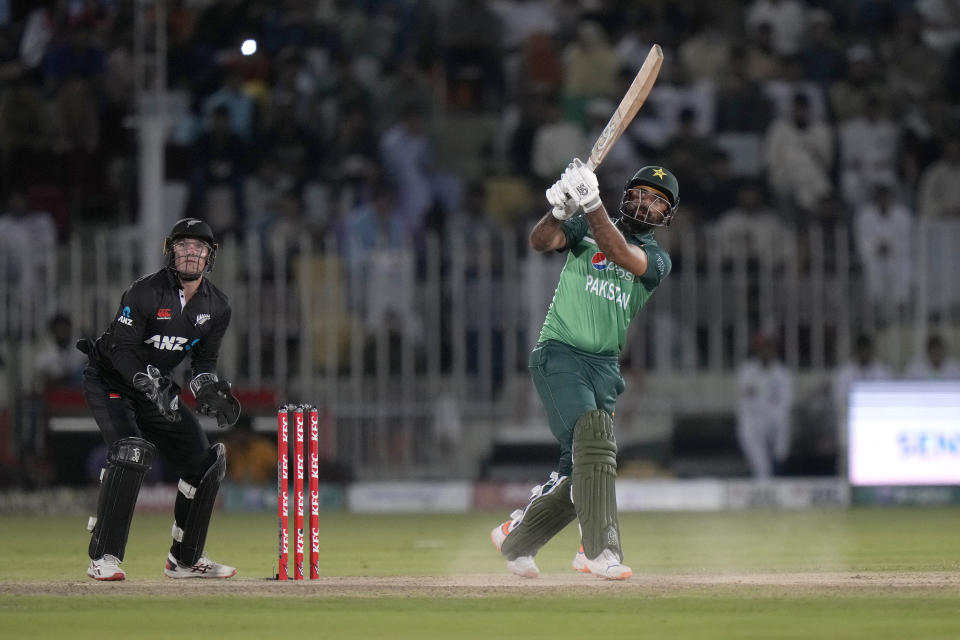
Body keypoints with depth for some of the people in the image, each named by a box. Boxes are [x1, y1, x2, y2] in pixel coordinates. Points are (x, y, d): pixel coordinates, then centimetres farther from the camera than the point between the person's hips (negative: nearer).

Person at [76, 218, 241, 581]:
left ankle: (185, 559, 17)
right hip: (110, 382, -7)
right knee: (131, 450, -30)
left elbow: (205, 359, 5)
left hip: (157, 386, 7)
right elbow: (121, 349, -25)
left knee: (204, 462, 1)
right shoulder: (145, 293, -23)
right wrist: (152, 386, -36)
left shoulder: (216, 307, -3)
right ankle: (103, 558, -29)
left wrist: (208, 389, -16)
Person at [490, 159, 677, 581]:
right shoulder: (585, 229, 6)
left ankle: (517, 536, 25)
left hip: (605, 367, 4)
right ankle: (600, 549, -29)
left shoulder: (657, 259, 8)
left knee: (582, 467, 4)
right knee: (592, 434, -24)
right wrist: (559, 209, -33)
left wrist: (591, 202, -27)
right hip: (559, 353, -4)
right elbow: (540, 241, -13)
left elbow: (622, 255, -15)